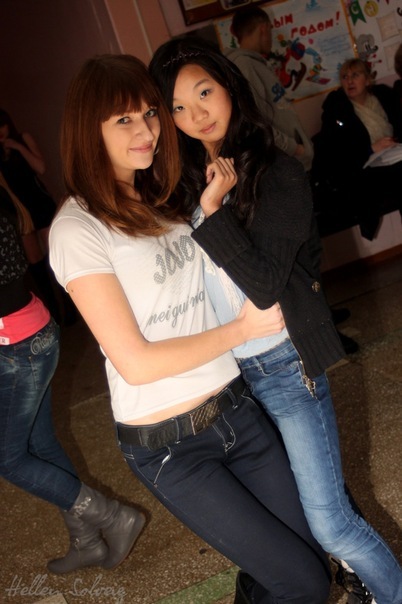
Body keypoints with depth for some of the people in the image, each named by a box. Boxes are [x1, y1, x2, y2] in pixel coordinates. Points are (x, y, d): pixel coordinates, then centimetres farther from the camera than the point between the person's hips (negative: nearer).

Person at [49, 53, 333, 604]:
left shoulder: (167, 197, 5)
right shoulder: (79, 228, -15)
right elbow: (136, 362, -18)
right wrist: (242, 329, -11)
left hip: (235, 407, 6)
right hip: (169, 448, -6)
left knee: (313, 550, 16)